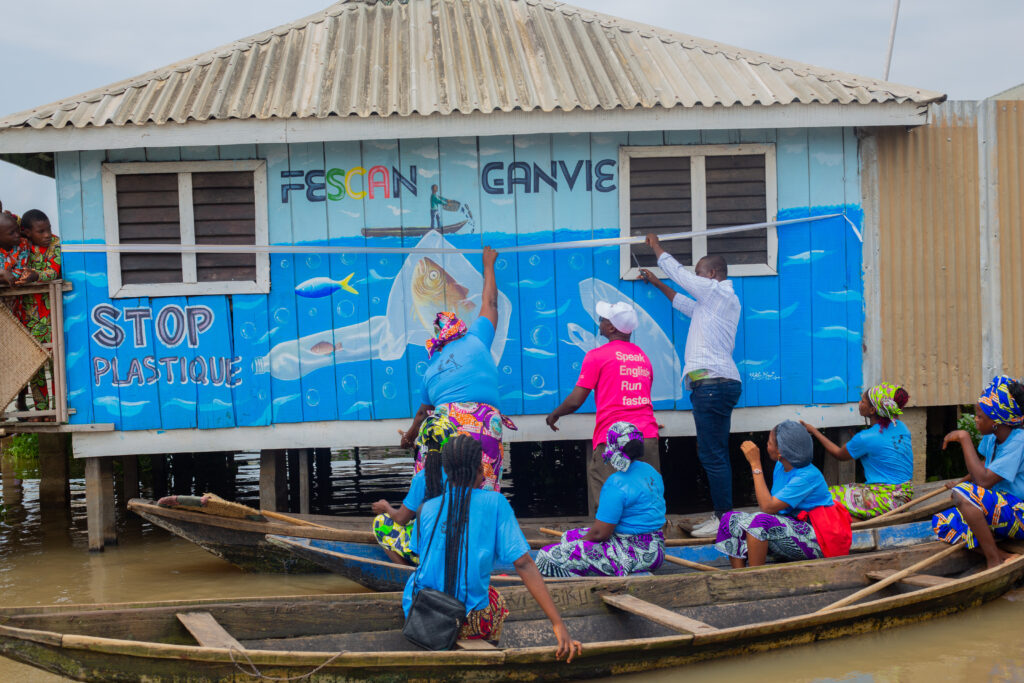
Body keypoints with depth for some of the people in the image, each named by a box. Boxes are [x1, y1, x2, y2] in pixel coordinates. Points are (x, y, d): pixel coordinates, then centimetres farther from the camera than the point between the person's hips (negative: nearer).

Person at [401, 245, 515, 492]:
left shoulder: (432, 369, 23)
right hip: (483, 426, -3)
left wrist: (410, 435, 52)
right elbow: (490, 304, 31)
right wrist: (488, 264, 47)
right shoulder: (476, 340, 15)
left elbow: (423, 411, 32)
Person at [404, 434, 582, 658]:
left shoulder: (426, 510, -2)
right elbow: (523, 564, -13)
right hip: (469, 625, -1)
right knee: (497, 601, 32)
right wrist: (559, 626, -14)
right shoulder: (495, 503, -9)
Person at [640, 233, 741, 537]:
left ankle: (724, 518, -11)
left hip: (712, 383, -10)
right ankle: (722, 516, 13)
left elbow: (677, 271, 4)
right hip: (720, 383, 10)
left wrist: (655, 245, 19)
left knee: (712, 455, -11)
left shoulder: (715, 291, -3)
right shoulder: (716, 301, 25)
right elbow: (685, 305, 40)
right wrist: (656, 283, 44)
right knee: (713, 454, 11)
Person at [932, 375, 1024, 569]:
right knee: (941, 523, -7)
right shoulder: (991, 437, 3)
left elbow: (984, 480, -30)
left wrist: (965, 438, -24)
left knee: (964, 494, -32)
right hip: (998, 510, 9)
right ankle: (1004, 557, -14)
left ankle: (995, 562, -23)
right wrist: (961, 482, 17)